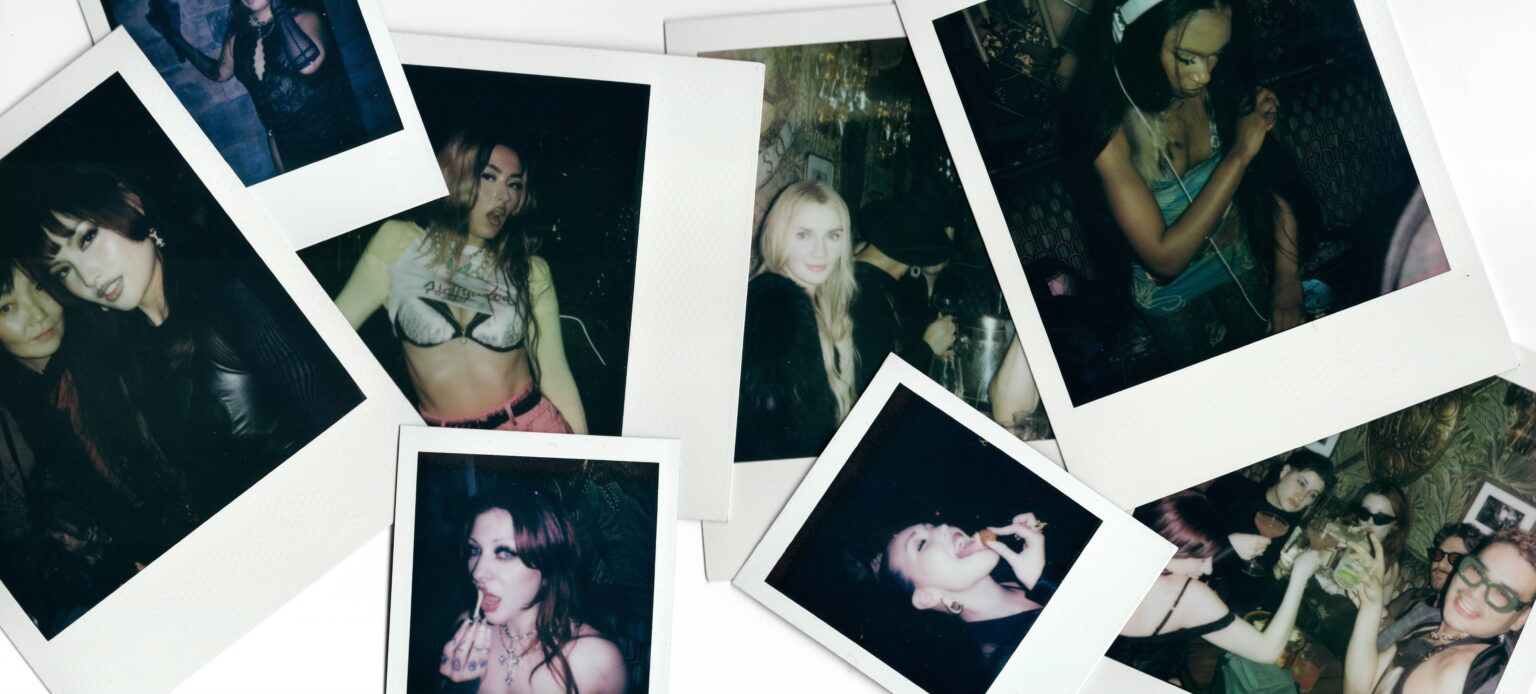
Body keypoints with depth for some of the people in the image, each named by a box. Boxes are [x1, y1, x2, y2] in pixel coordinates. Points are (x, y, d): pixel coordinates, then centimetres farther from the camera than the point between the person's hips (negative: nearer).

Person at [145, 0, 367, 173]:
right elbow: (220, 72, 21)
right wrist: (176, 38, 13)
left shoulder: (303, 19, -13)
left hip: (333, 134, -5)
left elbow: (308, 63, -34)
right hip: (285, 141, 5)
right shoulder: (237, 35, 2)